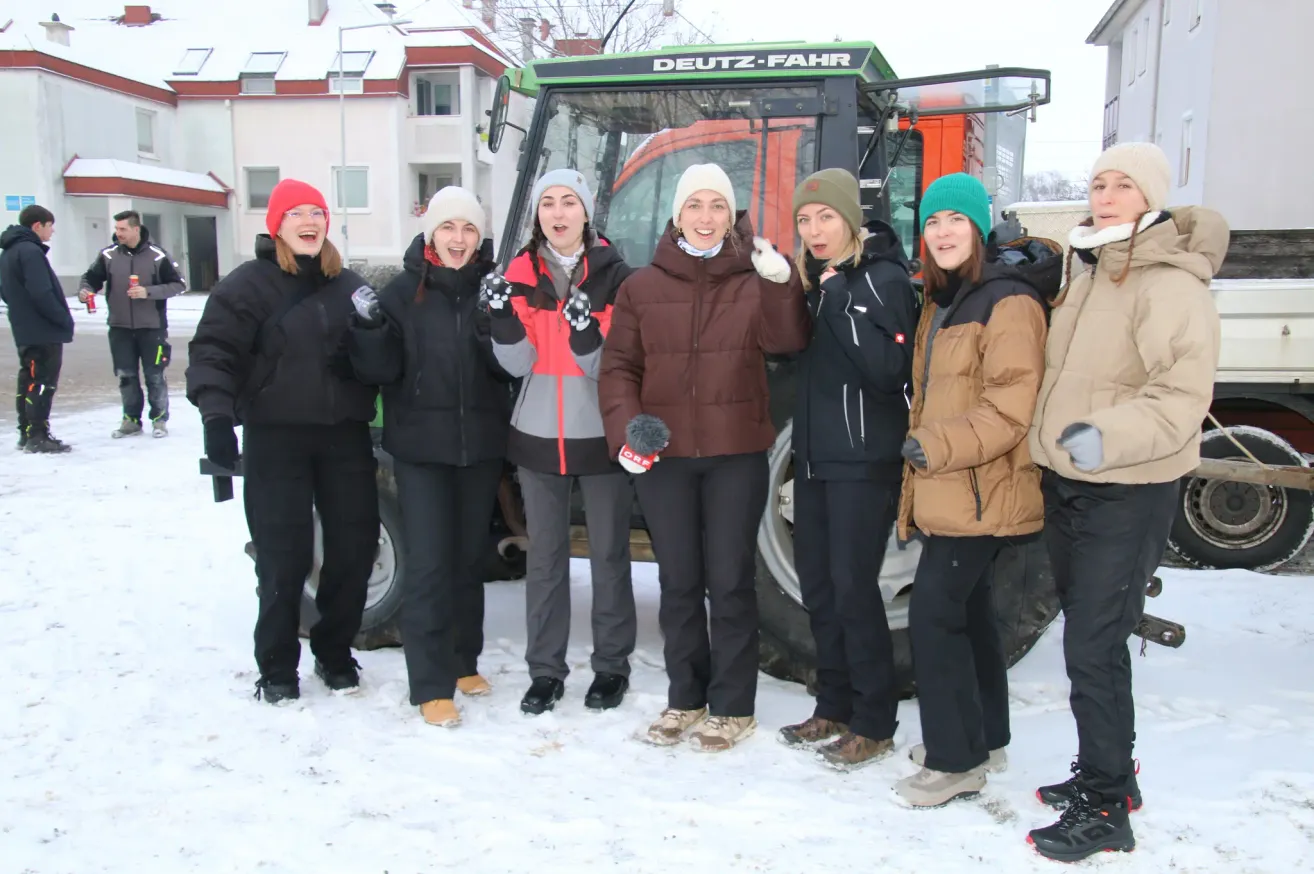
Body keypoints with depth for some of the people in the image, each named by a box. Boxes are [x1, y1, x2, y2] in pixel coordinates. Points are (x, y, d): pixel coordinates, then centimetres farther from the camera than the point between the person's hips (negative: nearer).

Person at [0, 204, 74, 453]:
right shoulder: (31, 251, -16)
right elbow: (42, 293, -22)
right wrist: (64, 320, -15)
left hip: (25, 331, 10)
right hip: (44, 331, -10)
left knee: (29, 381, 14)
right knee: (43, 383, -6)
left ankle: (27, 433, 19)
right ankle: (38, 436, -5)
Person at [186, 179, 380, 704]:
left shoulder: (348, 286, 14)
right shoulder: (249, 284, -2)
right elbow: (213, 351, -10)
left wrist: (360, 358, -5)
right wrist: (216, 414, -24)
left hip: (345, 434, 5)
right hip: (276, 437, -4)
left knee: (354, 546, 7)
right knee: (285, 558, -1)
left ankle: (334, 652, 27)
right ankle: (277, 668, 17)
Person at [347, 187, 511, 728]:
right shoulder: (404, 291, -3)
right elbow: (379, 371, -5)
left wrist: (498, 328, -22)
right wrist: (368, 329, -22)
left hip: (481, 446, 2)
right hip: (421, 447, -2)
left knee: (468, 559, 15)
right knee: (428, 565, -4)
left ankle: (464, 661, 31)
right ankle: (431, 685, 5)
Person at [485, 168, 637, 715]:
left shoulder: (615, 276, -4)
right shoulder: (521, 275, 3)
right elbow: (519, 364, -4)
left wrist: (585, 330, -28)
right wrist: (502, 316, -20)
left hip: (602, 435, -2)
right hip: (539, 437, 3)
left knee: (609, 554, 7)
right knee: (545, 556, 9)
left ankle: (611, 665, 21)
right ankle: (545, 670, 20)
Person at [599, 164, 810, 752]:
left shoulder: (754, 281, 2)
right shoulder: (642, 288, 5)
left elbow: (786, 342, -14)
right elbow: (618, 367, 4)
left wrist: (781, 284, -29)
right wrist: (626, 429, -10)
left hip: (736, 456, -2)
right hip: (662, 457, 2)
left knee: (730, 581, 5)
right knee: (678, 582, 12)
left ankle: (732, 706, 19)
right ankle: (685, 698, 27)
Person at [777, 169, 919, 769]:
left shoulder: (884, 278, -10)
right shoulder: (812, 276, 13)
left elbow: (889, 369, -21)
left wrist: (840, 301, -22)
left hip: (864, 460, -8)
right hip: (813, 453, 8)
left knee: (853, 587, -5)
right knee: (817, 584, 12)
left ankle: (873, 724, 9)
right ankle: (834, 707, 26)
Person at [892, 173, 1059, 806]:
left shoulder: (1008, 302, -13)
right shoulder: (942, 302, 17)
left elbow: (1010, 408, -21)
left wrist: (938, 446, -22)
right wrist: (918, 465, 20)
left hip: (980, 494, -10)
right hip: (944, 491, 10)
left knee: (933, 613, -10)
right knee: (967, 610, 17)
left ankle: (956, 761, 1)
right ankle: (984, 738, 31)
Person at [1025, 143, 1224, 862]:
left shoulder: (1171, 286, -15)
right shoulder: (1086, 276, 13)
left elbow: (1181, 396, -25)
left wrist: (1108, 437, -38)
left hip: (1127, 494, -8)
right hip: (1066, 484, 9)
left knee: (1094, 649, -5)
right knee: (1087, 637, 17)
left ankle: (1106, 808, 10)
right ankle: (1106, 772, 34)